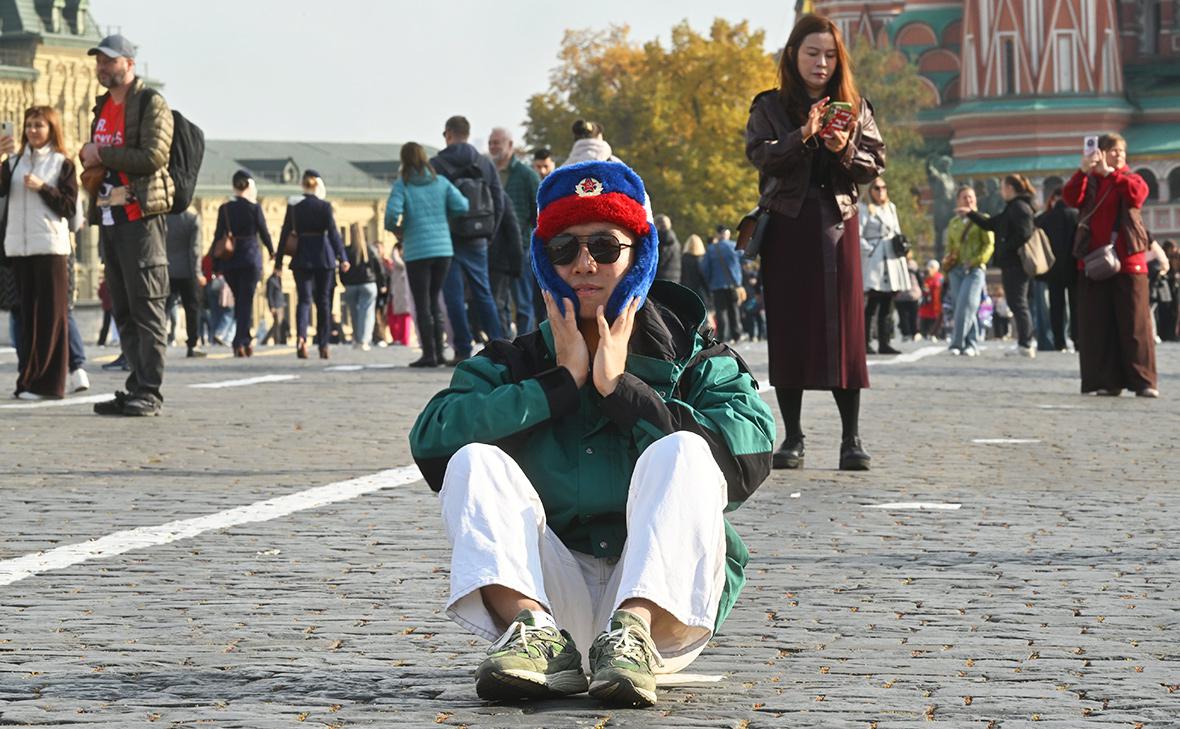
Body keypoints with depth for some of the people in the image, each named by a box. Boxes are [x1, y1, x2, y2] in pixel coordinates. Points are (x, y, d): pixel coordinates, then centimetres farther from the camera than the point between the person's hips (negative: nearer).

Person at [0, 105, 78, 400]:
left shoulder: (62, 163, 2)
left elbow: (69, 207, -2)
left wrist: (43, 188, -14)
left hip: (50, 246, -4)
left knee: (51, 315, -5)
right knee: (27, 313, 6)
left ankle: (48, 383, -5)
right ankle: (29, 380, 8)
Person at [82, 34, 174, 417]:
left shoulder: (151, 104, -5)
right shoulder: (102, 108, 19)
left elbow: (153, 156, -17)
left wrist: (101, 155, -12)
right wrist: (91, 165, 6)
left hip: (140, 216, -8)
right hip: (109, 217, 8)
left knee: (146, 307, -9)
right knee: (123, 309, 8)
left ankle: (150, 392, -10)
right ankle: (137, 384, 12)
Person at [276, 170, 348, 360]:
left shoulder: (293, 205, 1)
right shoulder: (325, 206, -5)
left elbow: (285, 233, 3)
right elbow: (333, 233, -9)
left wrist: (279, 260, 7)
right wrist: (342, 258, -7)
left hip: (301, 258, 1)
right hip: (323, 258, -1)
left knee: (303, 299, 0)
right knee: (323, 301, 10)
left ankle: (301, 336, -27)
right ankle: (323, 345, 12)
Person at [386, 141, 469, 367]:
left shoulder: (402, 185, -4)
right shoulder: (440, 182, 5)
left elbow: (392, 213, -16)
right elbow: (462, 206, -3)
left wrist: (395, 230, 5)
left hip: (417, 251, -4)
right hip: (443, 248, 4)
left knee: (422, 304, 2)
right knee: (434, 300, 16)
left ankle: (429, 354, -2)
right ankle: (438, 351, 12)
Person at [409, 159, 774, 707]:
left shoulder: (695, 364, 9)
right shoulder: (513, 365, 14)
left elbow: (748, 456, -13)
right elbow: (430, 439, -7)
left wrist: (621, 388, -9)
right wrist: (561, 384, -7)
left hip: (666, 595, -2)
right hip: (553, 594, 2)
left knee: (683, 451, -23)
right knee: (474, 460, -16)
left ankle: (633, 632, -41)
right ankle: (536, 633, -38)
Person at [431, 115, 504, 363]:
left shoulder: (436, 165, -6)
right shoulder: (485, 164, 6)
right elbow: (499, 203, 6)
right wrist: (489, 233, 14)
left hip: (448, 239, -4)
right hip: (477, 241, 4)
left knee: (454, 296, -1)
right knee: (483, 293, 12)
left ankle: (463, 350, -5)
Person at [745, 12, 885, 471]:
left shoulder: (855, 107, 11)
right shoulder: (770, 107, 6)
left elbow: (876, 165, 6)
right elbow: (759, 155, -10)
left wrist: (846, 151, -13)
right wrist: (803, 135, -24)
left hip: (837, 224, 1)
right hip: (787, 226, -1)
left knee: (844, 329, -3)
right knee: (787, 329, -2)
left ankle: (851, 439, 0)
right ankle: (792, 438, 4)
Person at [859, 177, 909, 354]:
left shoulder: (891, 207, 20)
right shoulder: (865, 209, -2)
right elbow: (858, 235, -9)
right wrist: (869, 251, -14)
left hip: (892, 259, 7)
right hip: (874, 260, -7)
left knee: (887, 306, 6)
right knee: (872, 304, -10)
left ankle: (884, 343, 8)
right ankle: (865, 344, -8)